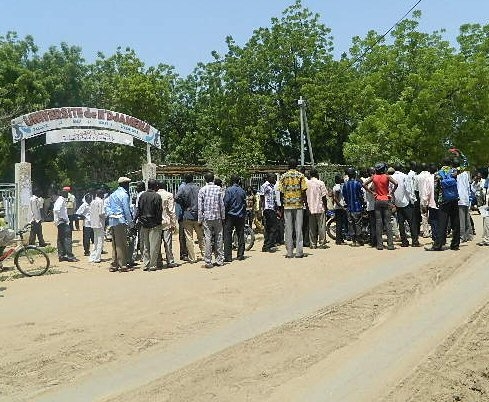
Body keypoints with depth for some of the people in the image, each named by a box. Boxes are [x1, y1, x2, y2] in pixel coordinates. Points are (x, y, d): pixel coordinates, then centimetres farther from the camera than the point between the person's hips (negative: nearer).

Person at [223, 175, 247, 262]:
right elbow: (244, 204, 10)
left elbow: (226, 203, -10)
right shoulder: (242, 191, 6)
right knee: (240, 235, 10)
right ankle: (240, 255, 13)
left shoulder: (229, 190, -7)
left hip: (230, 215, -4)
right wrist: (244, 216, 18)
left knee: (228, 236, -1)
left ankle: (228, 256, -4)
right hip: (240, 216, 4)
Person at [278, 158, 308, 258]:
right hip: (299, 204, -1)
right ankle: (299, 252, 1)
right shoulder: (301, 176, 1)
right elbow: (303, 191, -4)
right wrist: (305, 202, 4)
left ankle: (289, 252, 5)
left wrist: (282, 204, 9)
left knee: (288, 228, 4)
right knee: (298, 228, 2)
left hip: (287, 205, 1)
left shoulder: (283, 176, 3)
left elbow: (281, 192, 1)